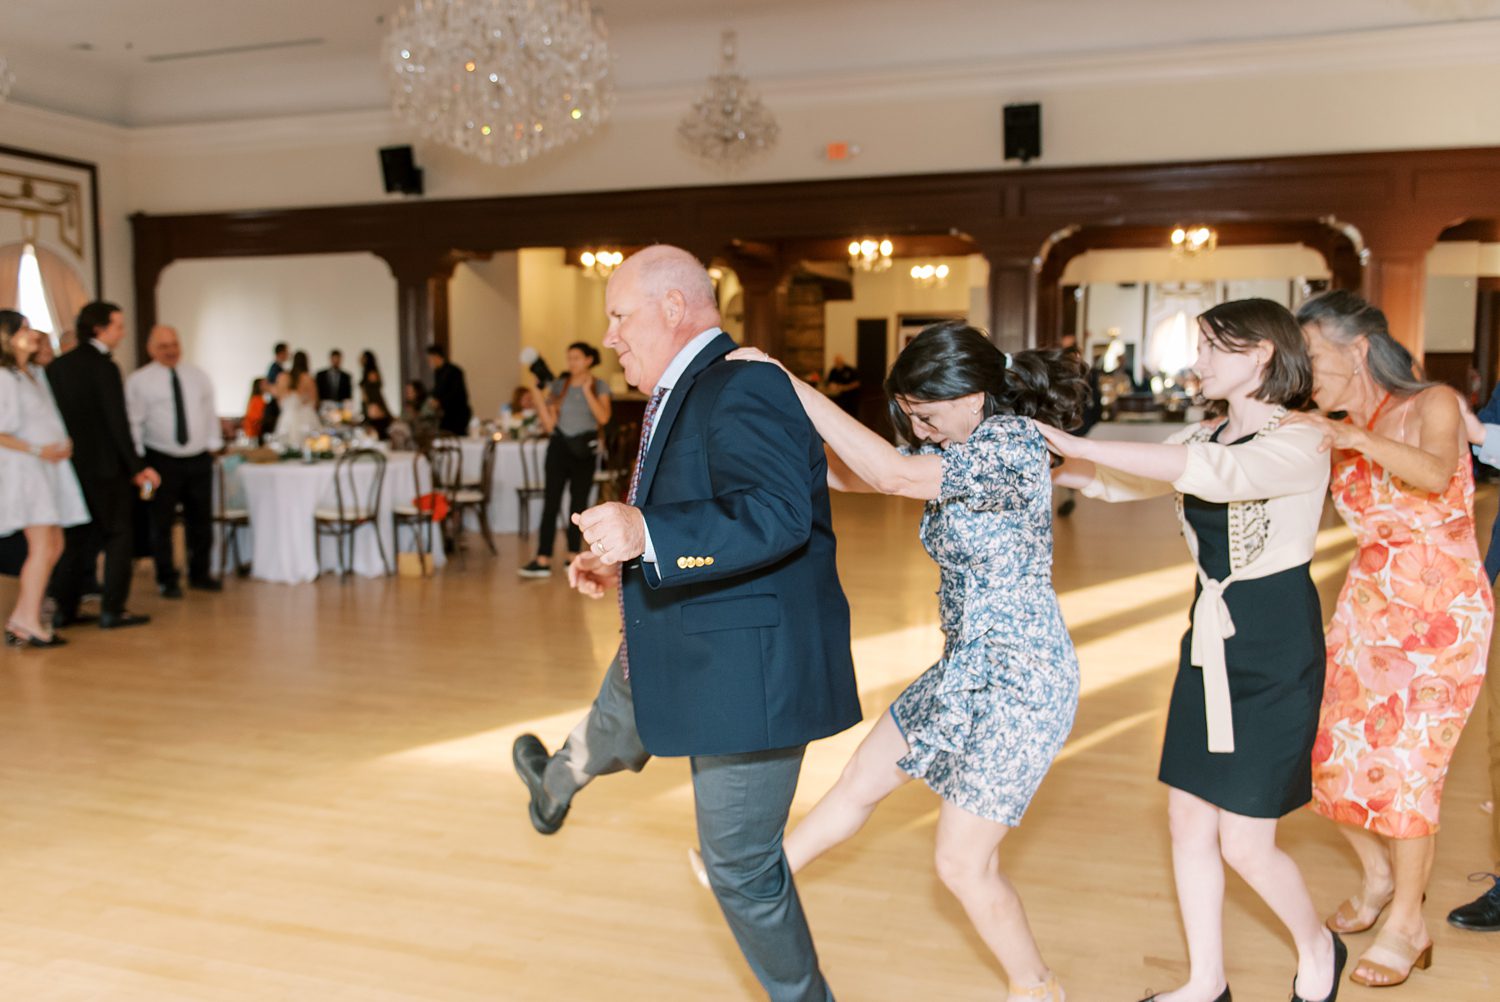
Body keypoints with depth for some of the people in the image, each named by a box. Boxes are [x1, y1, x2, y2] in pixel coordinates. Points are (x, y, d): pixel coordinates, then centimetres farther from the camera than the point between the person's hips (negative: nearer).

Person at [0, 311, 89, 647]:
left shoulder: (35, 373, 16)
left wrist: (64, 444, 8)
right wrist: (37, 450, -19)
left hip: (49, 468, 9)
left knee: (53, 547, 8)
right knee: (43, 547, -11)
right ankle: (29, 624, -4)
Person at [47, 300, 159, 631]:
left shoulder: (57, 367, 7)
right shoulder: (104, 367, -14)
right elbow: (118, 423, -17)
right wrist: (137, 466, -13)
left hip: (70, 464, 7)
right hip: (105, 467, -7)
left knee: (75, 538, 14)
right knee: (117, 536, 3)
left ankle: (64, 607, 17)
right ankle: (112, 609, 3)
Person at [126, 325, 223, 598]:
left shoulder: (197, 375, 9)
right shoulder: (139, 380, -3)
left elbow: (210, 411, 14)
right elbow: (133, 421, -5)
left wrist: (213, 443, 8)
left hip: (200, 457, 4)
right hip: (161, 459, -4)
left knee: (201, 519, 10)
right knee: (161, 522, 1)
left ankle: (199, 573, 23)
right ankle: (167, 580, 13)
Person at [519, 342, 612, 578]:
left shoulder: (600, 386, 3)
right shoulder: (558, 385, 6)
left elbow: (603, 418, -14)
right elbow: (549, 424, 2)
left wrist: (587, 390, -16)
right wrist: (539, 400, -10)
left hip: (584, 450, -1)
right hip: (559, 446, 1)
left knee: (578, 503, 6)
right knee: (551, 502, -6)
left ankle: (573, 556, 16)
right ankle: (543, 560, -9)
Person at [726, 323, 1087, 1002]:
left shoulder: (1012, 443, -22)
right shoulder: (954, 446, 5)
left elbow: (891, 474, -33)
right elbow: (846, 474, 7)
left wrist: (786, 380, -30)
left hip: (1021, 681, -9)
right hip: (965, 668, 9)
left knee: (962, 864, -1)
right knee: (861, 780, 21)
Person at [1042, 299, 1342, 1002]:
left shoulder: (1299, 445, -15)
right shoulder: (1206, 436, 9)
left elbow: (1205, 473, -33)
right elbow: (1117, 480, 5)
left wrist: (1071, 444, -33)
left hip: (1275, 650, -7)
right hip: (1211, 639, 7)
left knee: (1244, 843, -1)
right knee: (1187, 817, 9)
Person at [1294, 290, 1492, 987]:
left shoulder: (1432, 404, -11)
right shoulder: (1334, 436, 4)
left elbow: (1435, 472, -31)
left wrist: (1355, 437, -45)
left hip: (1442, 614, -5)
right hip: (1367, 608, 6)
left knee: (1404, 764, -7)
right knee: (1332, 756, 5)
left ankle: (1407, 924, 12)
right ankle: (1378, 876, 33)